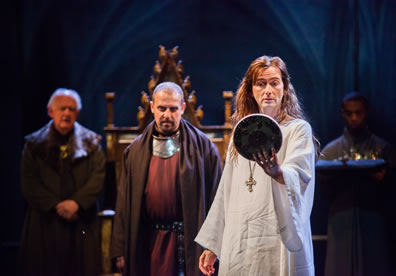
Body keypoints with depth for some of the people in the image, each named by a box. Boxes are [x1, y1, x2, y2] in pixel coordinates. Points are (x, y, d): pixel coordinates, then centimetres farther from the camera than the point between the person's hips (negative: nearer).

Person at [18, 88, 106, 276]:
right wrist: (56, 206, -12)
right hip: (45, 224, 0)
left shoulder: (90, 143, 11)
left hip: (82, 223, 1)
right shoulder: (34, 144, 9)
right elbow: (29, 183, 0)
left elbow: (99, 176, -1)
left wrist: (77, 202, -15)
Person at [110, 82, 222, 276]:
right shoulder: (136, 151, 9)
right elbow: (124, 203, 10)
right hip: (149, 242, 2)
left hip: (189, 241, -2)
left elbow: (215, 198, 1)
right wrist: (120, 250, 5)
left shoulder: (202, 147, 1)